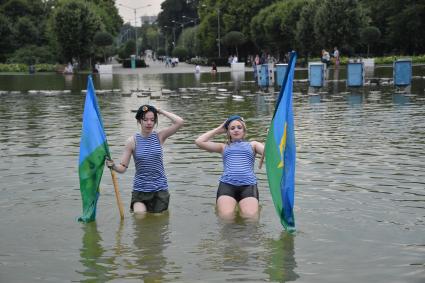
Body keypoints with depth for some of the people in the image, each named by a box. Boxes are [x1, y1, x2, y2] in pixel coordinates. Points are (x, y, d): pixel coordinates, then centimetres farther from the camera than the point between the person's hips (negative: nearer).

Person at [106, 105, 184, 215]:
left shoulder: (159, 136, -3)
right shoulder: (132, 141, -6)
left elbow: (180, 122, -16)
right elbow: (123, 167, -5)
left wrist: (161, 111, -8)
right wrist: (113, 166, -27)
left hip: (160, 189, 1)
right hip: (140, 189, -1)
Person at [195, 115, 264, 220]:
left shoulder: (252, 144, 26)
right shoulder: (224, 147, 28)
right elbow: (199, 142, 17)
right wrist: (218, 130, 25)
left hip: (248, 185, 0)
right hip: (227, 184, 1)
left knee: (250, 216, -32)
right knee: (226, 216, -31)